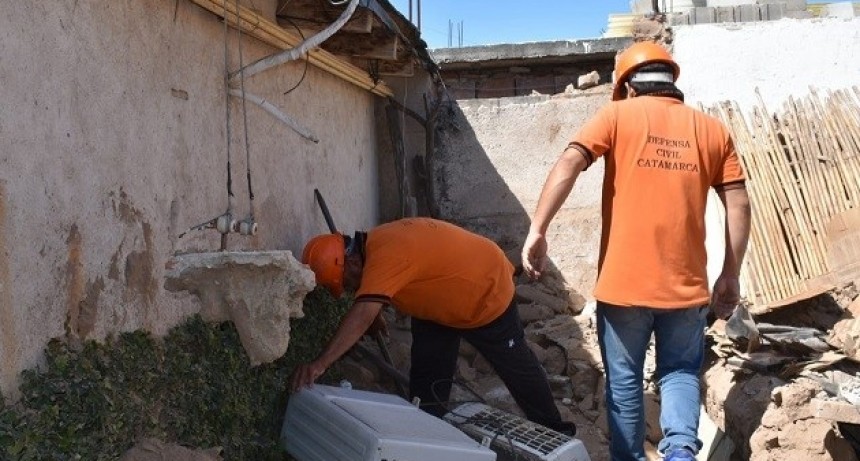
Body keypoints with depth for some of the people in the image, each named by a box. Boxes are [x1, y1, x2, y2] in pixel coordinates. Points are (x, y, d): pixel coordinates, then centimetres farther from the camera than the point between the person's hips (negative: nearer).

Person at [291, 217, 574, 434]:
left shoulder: (385, 255, -38)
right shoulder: (374, 246, -9)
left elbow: (362, 316, -49)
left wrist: (320, 363, -53)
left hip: (487, 292, -8)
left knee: (515, 365, 9)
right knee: (426, 373, 7)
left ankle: (553, 430, 28)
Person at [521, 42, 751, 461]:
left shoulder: (617, 116, 1)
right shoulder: (712, 129, 9)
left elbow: (568, 164, -14)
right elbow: (738, 206, 7)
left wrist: (536, 231, -14)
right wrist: (730, 276, 14)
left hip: (623, 283, -2)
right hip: (686, 283, 2)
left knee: (624, 381, 14)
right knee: (680, 371, 19)